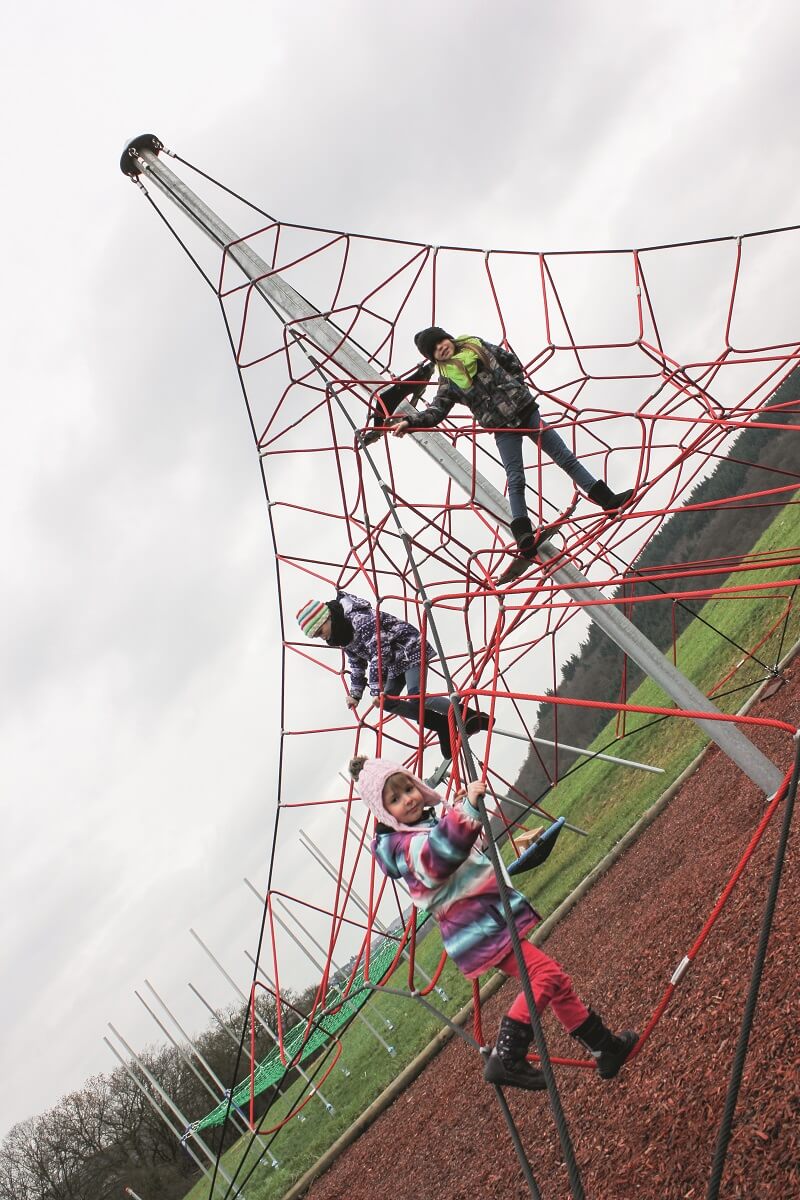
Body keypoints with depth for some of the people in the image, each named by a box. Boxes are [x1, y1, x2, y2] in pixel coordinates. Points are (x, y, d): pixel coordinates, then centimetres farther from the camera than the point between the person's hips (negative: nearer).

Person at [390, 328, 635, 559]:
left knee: (564, 456, 4)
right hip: (504, 428, -3)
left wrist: (517, 385, 2)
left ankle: (608, 500, 8)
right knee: (515, 479, -11)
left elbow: (512, 362, 15)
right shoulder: (448, 381, -2)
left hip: (527, 410, 3)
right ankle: (523, 536, -14)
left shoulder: (477, 345, 6)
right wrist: (409, 422, -28)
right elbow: (436, 411, -12)